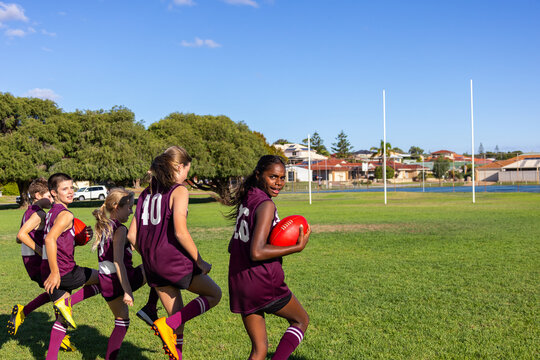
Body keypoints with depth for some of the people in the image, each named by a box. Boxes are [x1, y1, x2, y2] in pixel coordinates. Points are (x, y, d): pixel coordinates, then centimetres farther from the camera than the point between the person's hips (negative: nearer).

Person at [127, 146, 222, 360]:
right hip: (173, 259, -7)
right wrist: (200, 262, -10)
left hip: (152, 263, 8)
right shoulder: (179, 191, -9)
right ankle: (168, 325, -3)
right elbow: (180, 232, -19)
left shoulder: (146, 193, 13)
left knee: (178, 318, 17)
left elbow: (132, 235, 11)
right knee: (214, 294, 12)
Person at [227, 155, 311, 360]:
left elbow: (232, 248, 17)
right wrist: (297, 247, -18)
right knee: (301, 320, 20)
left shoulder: (246, 201, 11)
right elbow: (256, 252, -24)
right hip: (264, 283, -7)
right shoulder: (266, 205, -15)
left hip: (238, 284, 7)